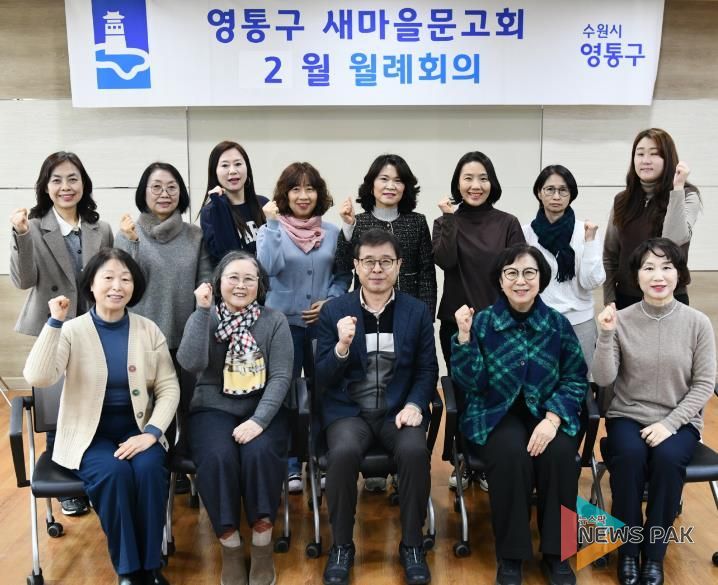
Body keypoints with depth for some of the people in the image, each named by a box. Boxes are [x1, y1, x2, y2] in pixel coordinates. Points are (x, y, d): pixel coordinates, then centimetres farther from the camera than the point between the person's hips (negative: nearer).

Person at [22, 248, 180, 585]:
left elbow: (169, 388, 0)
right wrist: (54, 322, -23)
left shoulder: (149, 330, 3)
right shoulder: (72, 330, -4)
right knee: (114, 472, -31)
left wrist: (151, 432, -15)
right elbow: (37, 378, -20)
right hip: (89, 434, -1)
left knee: (149, 469, -29)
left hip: (137, 429, 2)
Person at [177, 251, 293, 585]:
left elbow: (281, 376, -7)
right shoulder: (203, 318, 5)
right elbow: (191, 363, -14)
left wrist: (259, 420, -20)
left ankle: (262, 545, -14)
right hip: (214, 409, 0)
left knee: (260, 453, -31)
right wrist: (203, 311, -17)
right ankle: (230, 546, -13)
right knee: (218, 457, -30)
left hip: (263, 409, 0)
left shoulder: (275, 322, 2)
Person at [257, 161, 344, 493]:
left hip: (323, 324, 2)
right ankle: (290, 468, 18)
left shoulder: (332, 233, 5)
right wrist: (272, 223, -18)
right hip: (284, 323, -2)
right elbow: (268, 266, -19)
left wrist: (330, 301, -8)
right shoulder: (271, 229, -2)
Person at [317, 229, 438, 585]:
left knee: (415, 451, -30)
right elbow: (322, 378, -1)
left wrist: (414, 404, -13)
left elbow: (428, 370, 6)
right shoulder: (334, 311, 2)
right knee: (343, 452, -31)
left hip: (398, 408, 1)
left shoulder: (417, 311, 5)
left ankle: (412, 545, -6)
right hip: (348, 409, 0)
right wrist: (342, 347, -20)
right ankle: (341, 546, -8)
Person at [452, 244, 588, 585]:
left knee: (560, 452, -29)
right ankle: (509, 555, -13)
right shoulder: (482, 322, -3)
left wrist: (553, 418, -15)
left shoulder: (558, 324, 1)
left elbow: (575, 379, 2)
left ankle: (556, 553, -8)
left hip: (546, 413, 2)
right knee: (512, 454, -32)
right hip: (496, 414, -1)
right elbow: (469, 384, -8)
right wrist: (464, 336, -21)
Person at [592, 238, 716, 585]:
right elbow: (603, 379, -7)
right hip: (628, 417, 0)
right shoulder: (622, 320, -4)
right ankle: (627, 550, -10)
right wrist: (606, 335, -22)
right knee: (629, 456, -31)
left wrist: (669, 424, -14)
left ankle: (654, 556, -13)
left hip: (679, 421, 0)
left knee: (667, 457, -31)